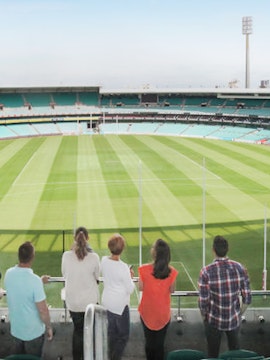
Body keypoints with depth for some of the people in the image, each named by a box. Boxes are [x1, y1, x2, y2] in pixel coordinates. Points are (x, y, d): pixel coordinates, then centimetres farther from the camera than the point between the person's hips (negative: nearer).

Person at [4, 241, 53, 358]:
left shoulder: (8, 274, -11)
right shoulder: (35, 280, -29)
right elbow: (42, 310, -22)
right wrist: (49, 327, -6)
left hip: (15, 329, 5)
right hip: (33, 332, -5)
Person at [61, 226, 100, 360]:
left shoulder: (66, 256, -14)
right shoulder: (94, 257, -17)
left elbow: (64, 275, 1)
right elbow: (96, 277, -3)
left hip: (73, 300, 1)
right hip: (90, 300, -1)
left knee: (77, 330, 21)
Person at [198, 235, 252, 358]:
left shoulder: (206, 271, -20)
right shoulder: (239, 268, -12)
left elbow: (203, 301, -15)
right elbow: (247, 297, -6)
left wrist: (204, 317, 5)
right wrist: (239, 313, 12)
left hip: (214, 320, -2)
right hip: (235, 320, 2)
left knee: (213, 354, 18)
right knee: (235, 351, 24)